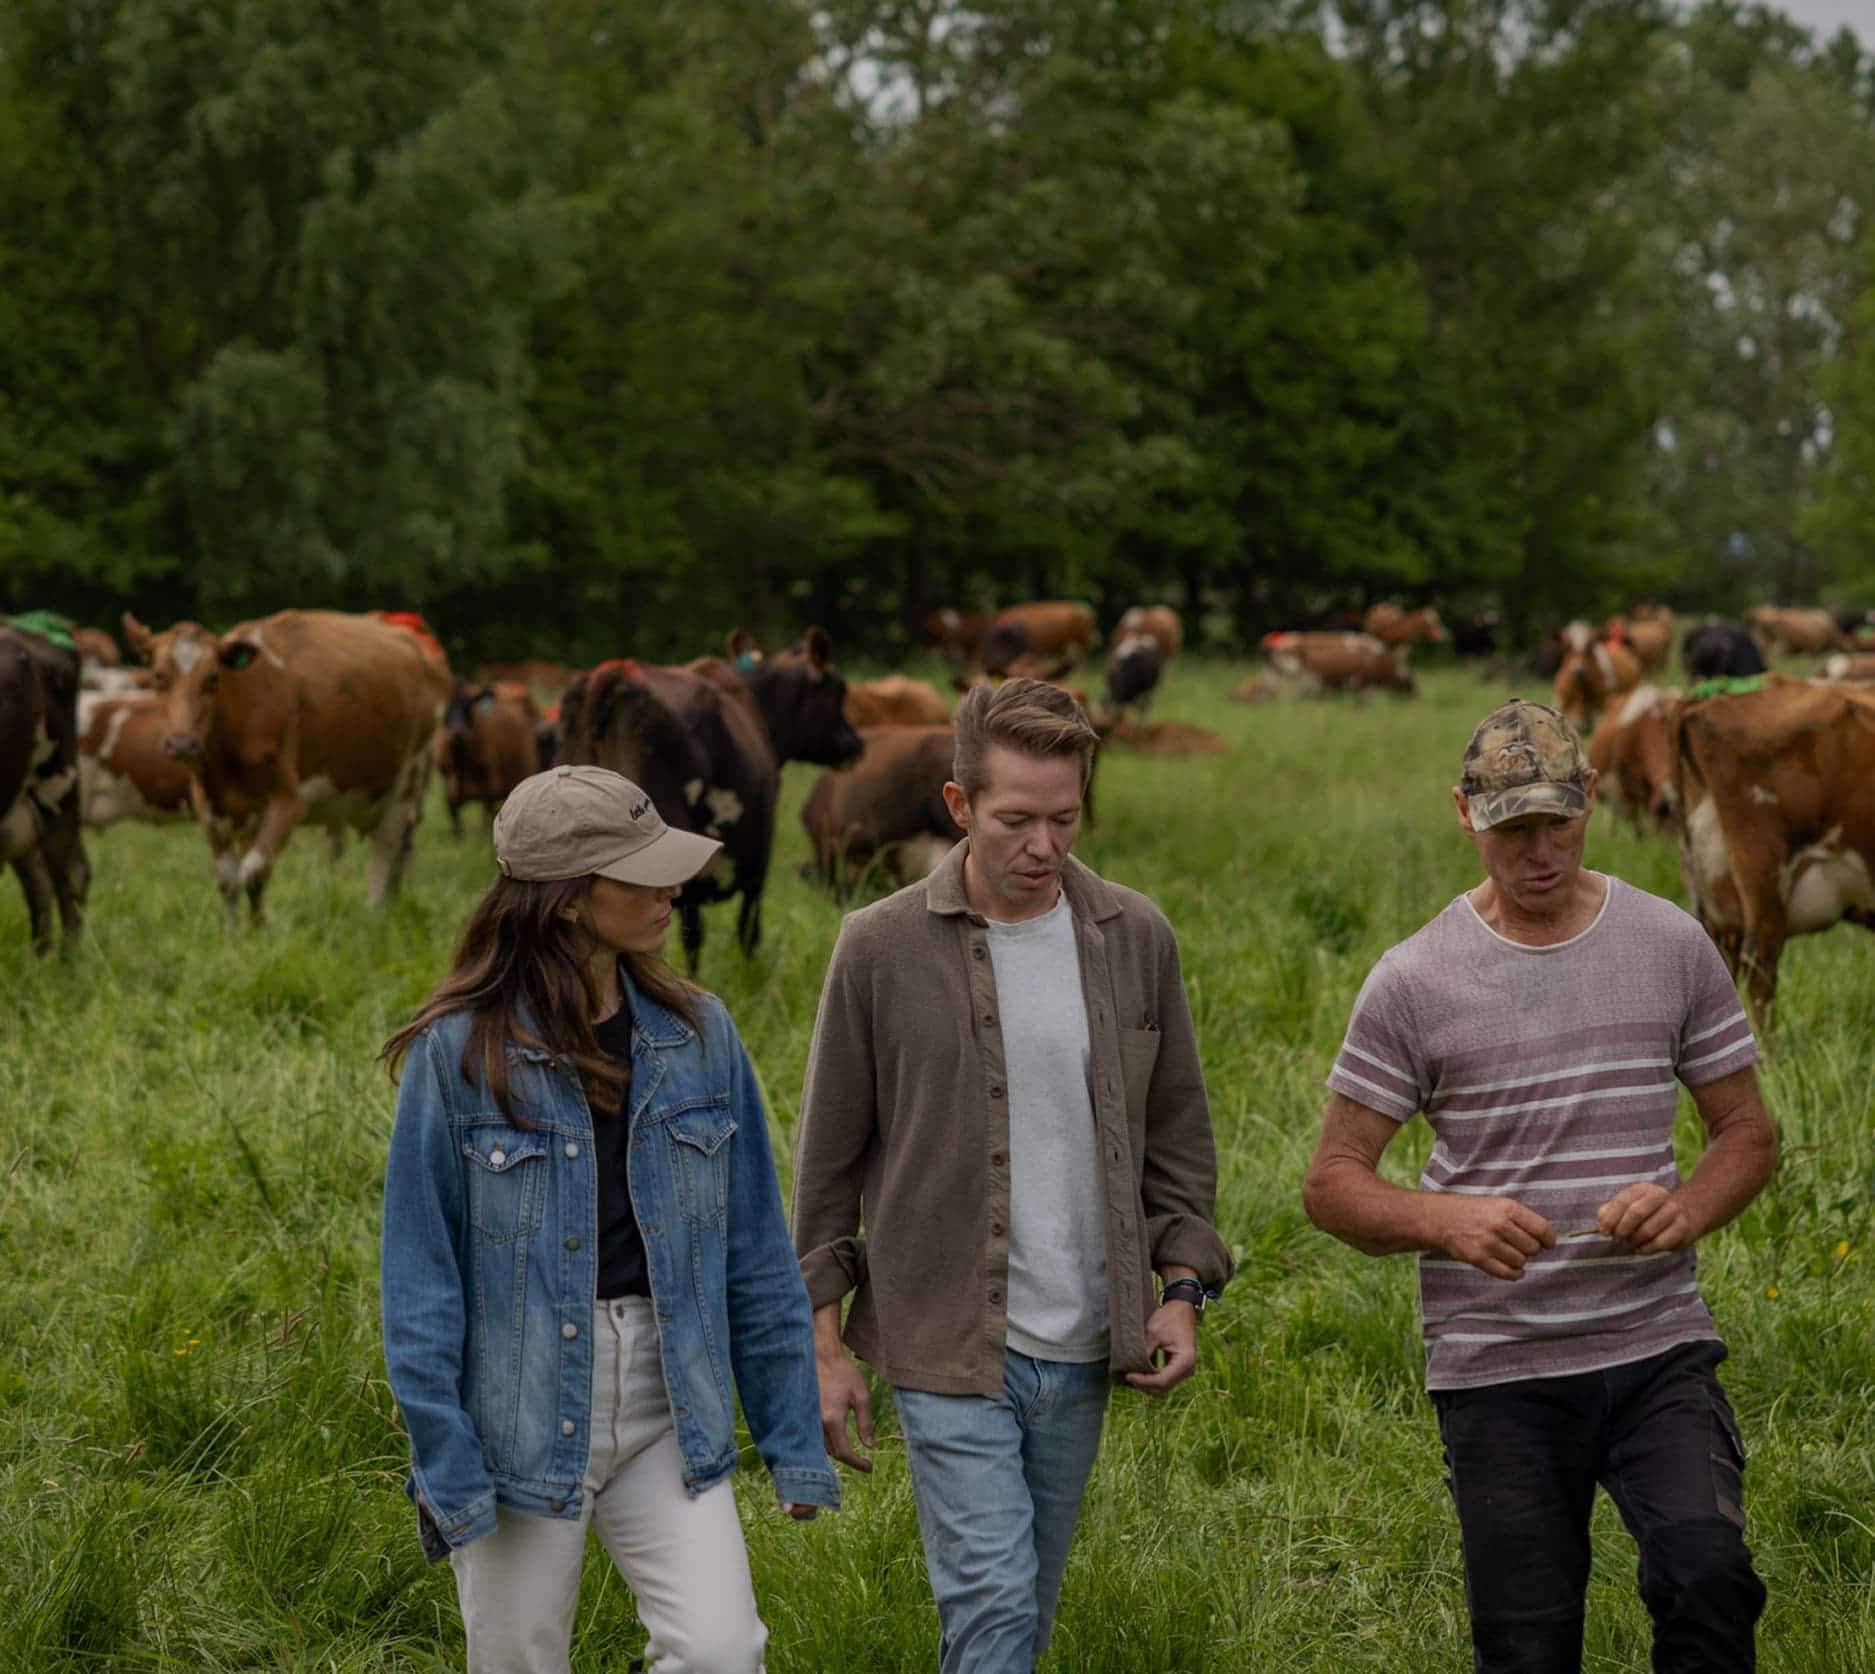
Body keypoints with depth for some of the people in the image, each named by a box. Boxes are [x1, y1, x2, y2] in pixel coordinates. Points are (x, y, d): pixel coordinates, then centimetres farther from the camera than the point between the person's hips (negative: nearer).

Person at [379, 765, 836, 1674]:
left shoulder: (697, 1035, 2)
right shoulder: (460, 1052, -9)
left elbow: (755, 1252, 6)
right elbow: (421, 1272, -6)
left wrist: (793, 1439, 6)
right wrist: (444, 1464, -9)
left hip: (669, 1410, 2)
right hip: (523, 1414, -2)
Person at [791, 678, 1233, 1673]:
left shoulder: (1135, 939, 3)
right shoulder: (883, 948, -6)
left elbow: (1177, 1135, 13)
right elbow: (828, 1160, 1)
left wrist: (1182, 1288, 2)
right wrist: (825, 1346, -1)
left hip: (1081, 1351, 4)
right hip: (946, 1345, -4)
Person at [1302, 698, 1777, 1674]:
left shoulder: (1672, 947, 4)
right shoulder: (1414, 981, -2)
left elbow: (1746, 1131, 11)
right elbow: (1332, 1182, -1)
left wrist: (1689, 1211, -12)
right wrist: (1447, 1220, -22)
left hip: (1658, 1348, 1)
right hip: (1497, 1373, -1)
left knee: (1706, 1577, -22)